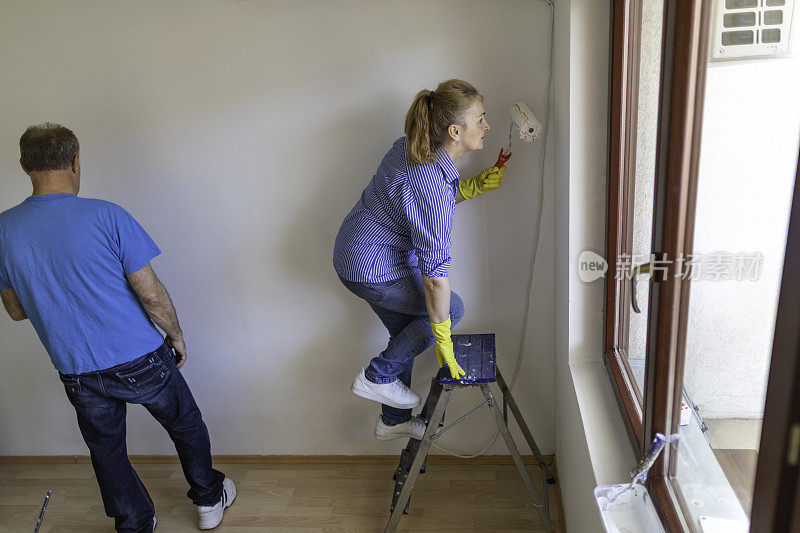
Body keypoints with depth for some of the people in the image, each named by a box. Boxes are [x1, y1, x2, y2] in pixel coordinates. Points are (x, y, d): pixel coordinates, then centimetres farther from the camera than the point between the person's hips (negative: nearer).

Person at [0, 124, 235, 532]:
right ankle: (209, 499, 40)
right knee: (186, 425, 22)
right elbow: (152, 294, -17)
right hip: (142, 361, -2)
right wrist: (176, 336, 0)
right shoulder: (107, 216, -19)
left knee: (107, 453, 23)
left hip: (78, 373, 3)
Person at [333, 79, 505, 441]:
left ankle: (394, 420, 39)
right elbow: (434, 272, -28)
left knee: (407, 332, 20)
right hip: (373, 271, -9)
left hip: (356, 252, 9)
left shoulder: (411, 148, -4)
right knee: (451, 308, 5)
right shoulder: (431, 182, -31)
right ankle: (377, 377, 12)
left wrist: (476, 185, 0)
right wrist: (443, 340, -19)